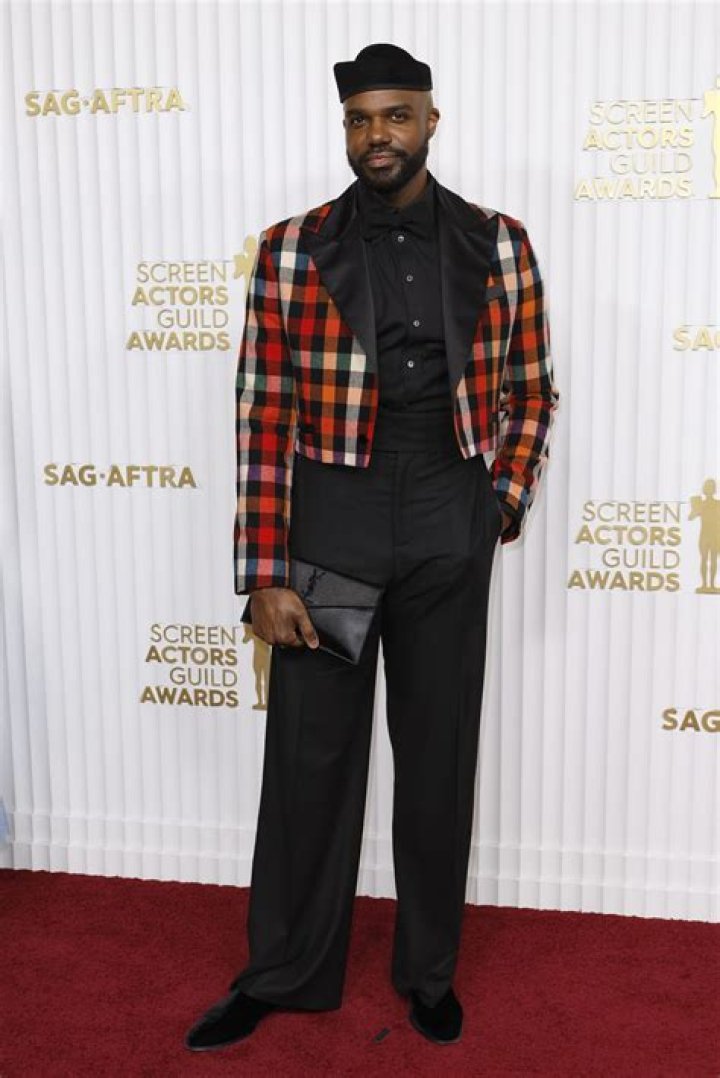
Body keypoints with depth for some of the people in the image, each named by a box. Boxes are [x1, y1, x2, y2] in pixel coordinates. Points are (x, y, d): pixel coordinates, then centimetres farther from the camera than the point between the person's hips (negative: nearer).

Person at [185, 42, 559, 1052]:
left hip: (448, 541, 1)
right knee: (308, 756, 8)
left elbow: (532, 391, 11)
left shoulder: (498, 245, 1)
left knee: (438, 757, 12)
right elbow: (264, 415, -5)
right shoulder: (291, 250, -3)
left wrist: (504, 507, 0)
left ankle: (429, 968, 32)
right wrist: (264, 574, -9)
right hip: (327, 532, -1)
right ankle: (283, 971, 28)